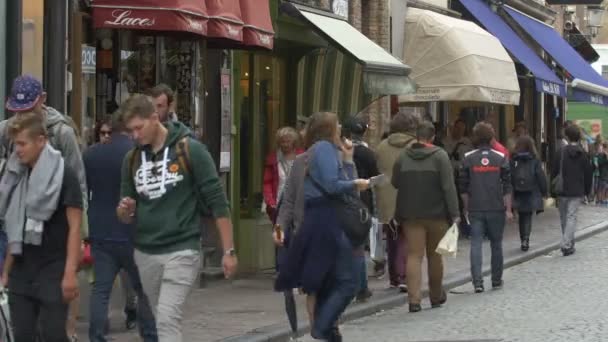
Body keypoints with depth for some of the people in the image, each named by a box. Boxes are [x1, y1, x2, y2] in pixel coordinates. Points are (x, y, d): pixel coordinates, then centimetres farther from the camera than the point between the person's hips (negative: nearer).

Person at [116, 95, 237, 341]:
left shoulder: (190, 150, -8)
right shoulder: (132, 159, 7)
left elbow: (217, 201, -6)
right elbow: (126, 217, 14)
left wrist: (228, 250, -9)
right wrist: (125, 210, -11)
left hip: (181, 250, -6)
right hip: (145, 253, 6)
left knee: (168, 319, -16)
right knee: (162, 321, 12)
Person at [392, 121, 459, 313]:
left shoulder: (403, 158, 2)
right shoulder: (439, 156, -7)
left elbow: (395, 184, 8)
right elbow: (448, 187, -12)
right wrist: (454, 213, -12)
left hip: (410, 216, 1)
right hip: (436, 214, -1)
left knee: (414, 256, 0)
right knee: (434, 255, 13)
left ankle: (414, 299, -12)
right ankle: (436, 296, 25)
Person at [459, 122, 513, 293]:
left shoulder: (468, 158, -1)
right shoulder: (501, 158, -2)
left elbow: (463, 187, 2)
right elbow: (507, 186, -2)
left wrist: (466, 208, 12)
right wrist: (508, 209, 3)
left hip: (475, 209, 0)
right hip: (496, 208, 0)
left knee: (476, 244, -1)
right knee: (496, 244, 13)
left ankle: (477, 282, -11)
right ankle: (496, 281, 20)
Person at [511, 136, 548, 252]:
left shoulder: (513, 160, -3)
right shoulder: (535, 160, -6)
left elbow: (510, 177, -4)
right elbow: (541, 176, -3)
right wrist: (544, 191, 7)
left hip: (518, 193, 1)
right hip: (531, 193, -1)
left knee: (522, 217, 15)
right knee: (528, 217, 2)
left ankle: (524, 241, 19)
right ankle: (525, 239, -18)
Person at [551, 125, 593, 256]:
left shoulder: (561, 152, -5)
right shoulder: (583, 154, -1)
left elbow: (554, 171, -4)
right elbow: (588, 173, 3)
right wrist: (587, 190, 14)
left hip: (562, 191, 0)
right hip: (577, 192, 0)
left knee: (564, 217, 14)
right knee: (572, 217, -1)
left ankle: (569, 243, 23)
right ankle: (566, 245, -13)